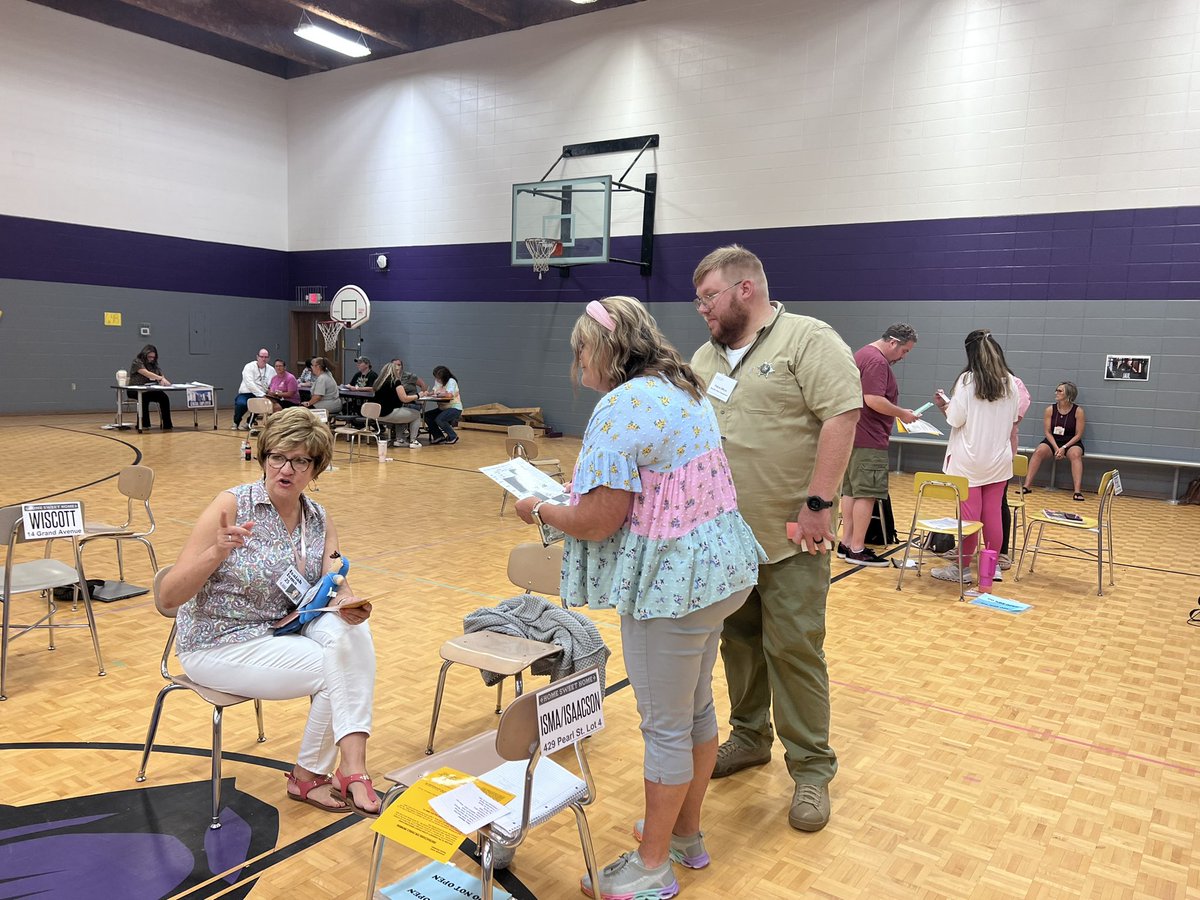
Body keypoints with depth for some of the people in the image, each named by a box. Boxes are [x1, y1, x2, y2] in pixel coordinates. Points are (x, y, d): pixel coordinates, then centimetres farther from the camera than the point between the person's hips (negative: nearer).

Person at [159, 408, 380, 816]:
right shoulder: (232, 505, -17)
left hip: (282, 630, 5)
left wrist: (348, 604, -35)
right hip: (220, 644, -5)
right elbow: (169, 595, -18)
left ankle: (352, 768, -23)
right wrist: (218, 552, -35)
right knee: (332, 670, -18)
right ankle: (307, 777, 7)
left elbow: (337, 587, -11)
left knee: (351, 631, -23)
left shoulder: (319, 519, -1)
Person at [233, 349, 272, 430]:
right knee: (241, 404, -34)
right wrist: (262, 394, -27)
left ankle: (249, 423, 2)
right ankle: (236, 423, 1)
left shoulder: (271, 370, 9)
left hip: (261, 396, 4)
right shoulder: (249, 367, -5)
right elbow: (250, 384, -17)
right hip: (246, 393, -4)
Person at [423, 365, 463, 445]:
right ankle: (439, 437, 0)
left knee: (439, 419, -28)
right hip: (442, 408, 9)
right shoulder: (437, 381, 8)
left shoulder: (451, 381, -16)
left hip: (455, 408, -9)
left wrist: (437, 395, -18)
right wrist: (428, 393, -15)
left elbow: (449, 395, -30)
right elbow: (433, 392, 7)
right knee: (427, 416, -5)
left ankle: (453, 437, -8)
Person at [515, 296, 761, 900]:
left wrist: (539, 510, -3)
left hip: (673, 582, -10)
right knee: (696, 708, 21)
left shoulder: (622, 407, -20)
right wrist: (588, 485, 18)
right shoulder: (686, 392, 10)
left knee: (666, 727, 5)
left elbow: (596, 522, -22)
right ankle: (687, 834, 40)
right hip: (719, 567, 10)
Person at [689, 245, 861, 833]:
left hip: (790, 537, -6)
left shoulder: (808, 340, -10)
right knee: (739, 641, 16)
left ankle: (811, 768, 14)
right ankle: (749, 737, 34)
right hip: (724, 536, 7)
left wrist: (817, 502, -20)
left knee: (794, 650, -1)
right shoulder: (705, 358, 12)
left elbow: (842, 416, -17)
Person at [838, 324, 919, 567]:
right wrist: (902, 413, -12)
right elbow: (874, 400, -23)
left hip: (853, 435, 10)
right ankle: (857, 550, -3)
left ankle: (846, 543, 16)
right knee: (866, 493, -6)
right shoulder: (877, 361, -15)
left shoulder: (863, 355, 18)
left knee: (850, 490, 11)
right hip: (868, 440, -10)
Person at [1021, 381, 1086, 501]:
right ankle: (1026, 486, -30)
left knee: (1076, 454, -34)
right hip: (1052, 441, 2)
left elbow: (1078, 434, -6)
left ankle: (1078, 491, -39)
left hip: (1071, 442, -2)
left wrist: (1064, 448, -18)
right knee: (1038, 451, -27)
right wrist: (1056, 448, -14)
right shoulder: (1050, 409, 0)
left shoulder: (1078, 411, -6)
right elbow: (1047, 432, 0)